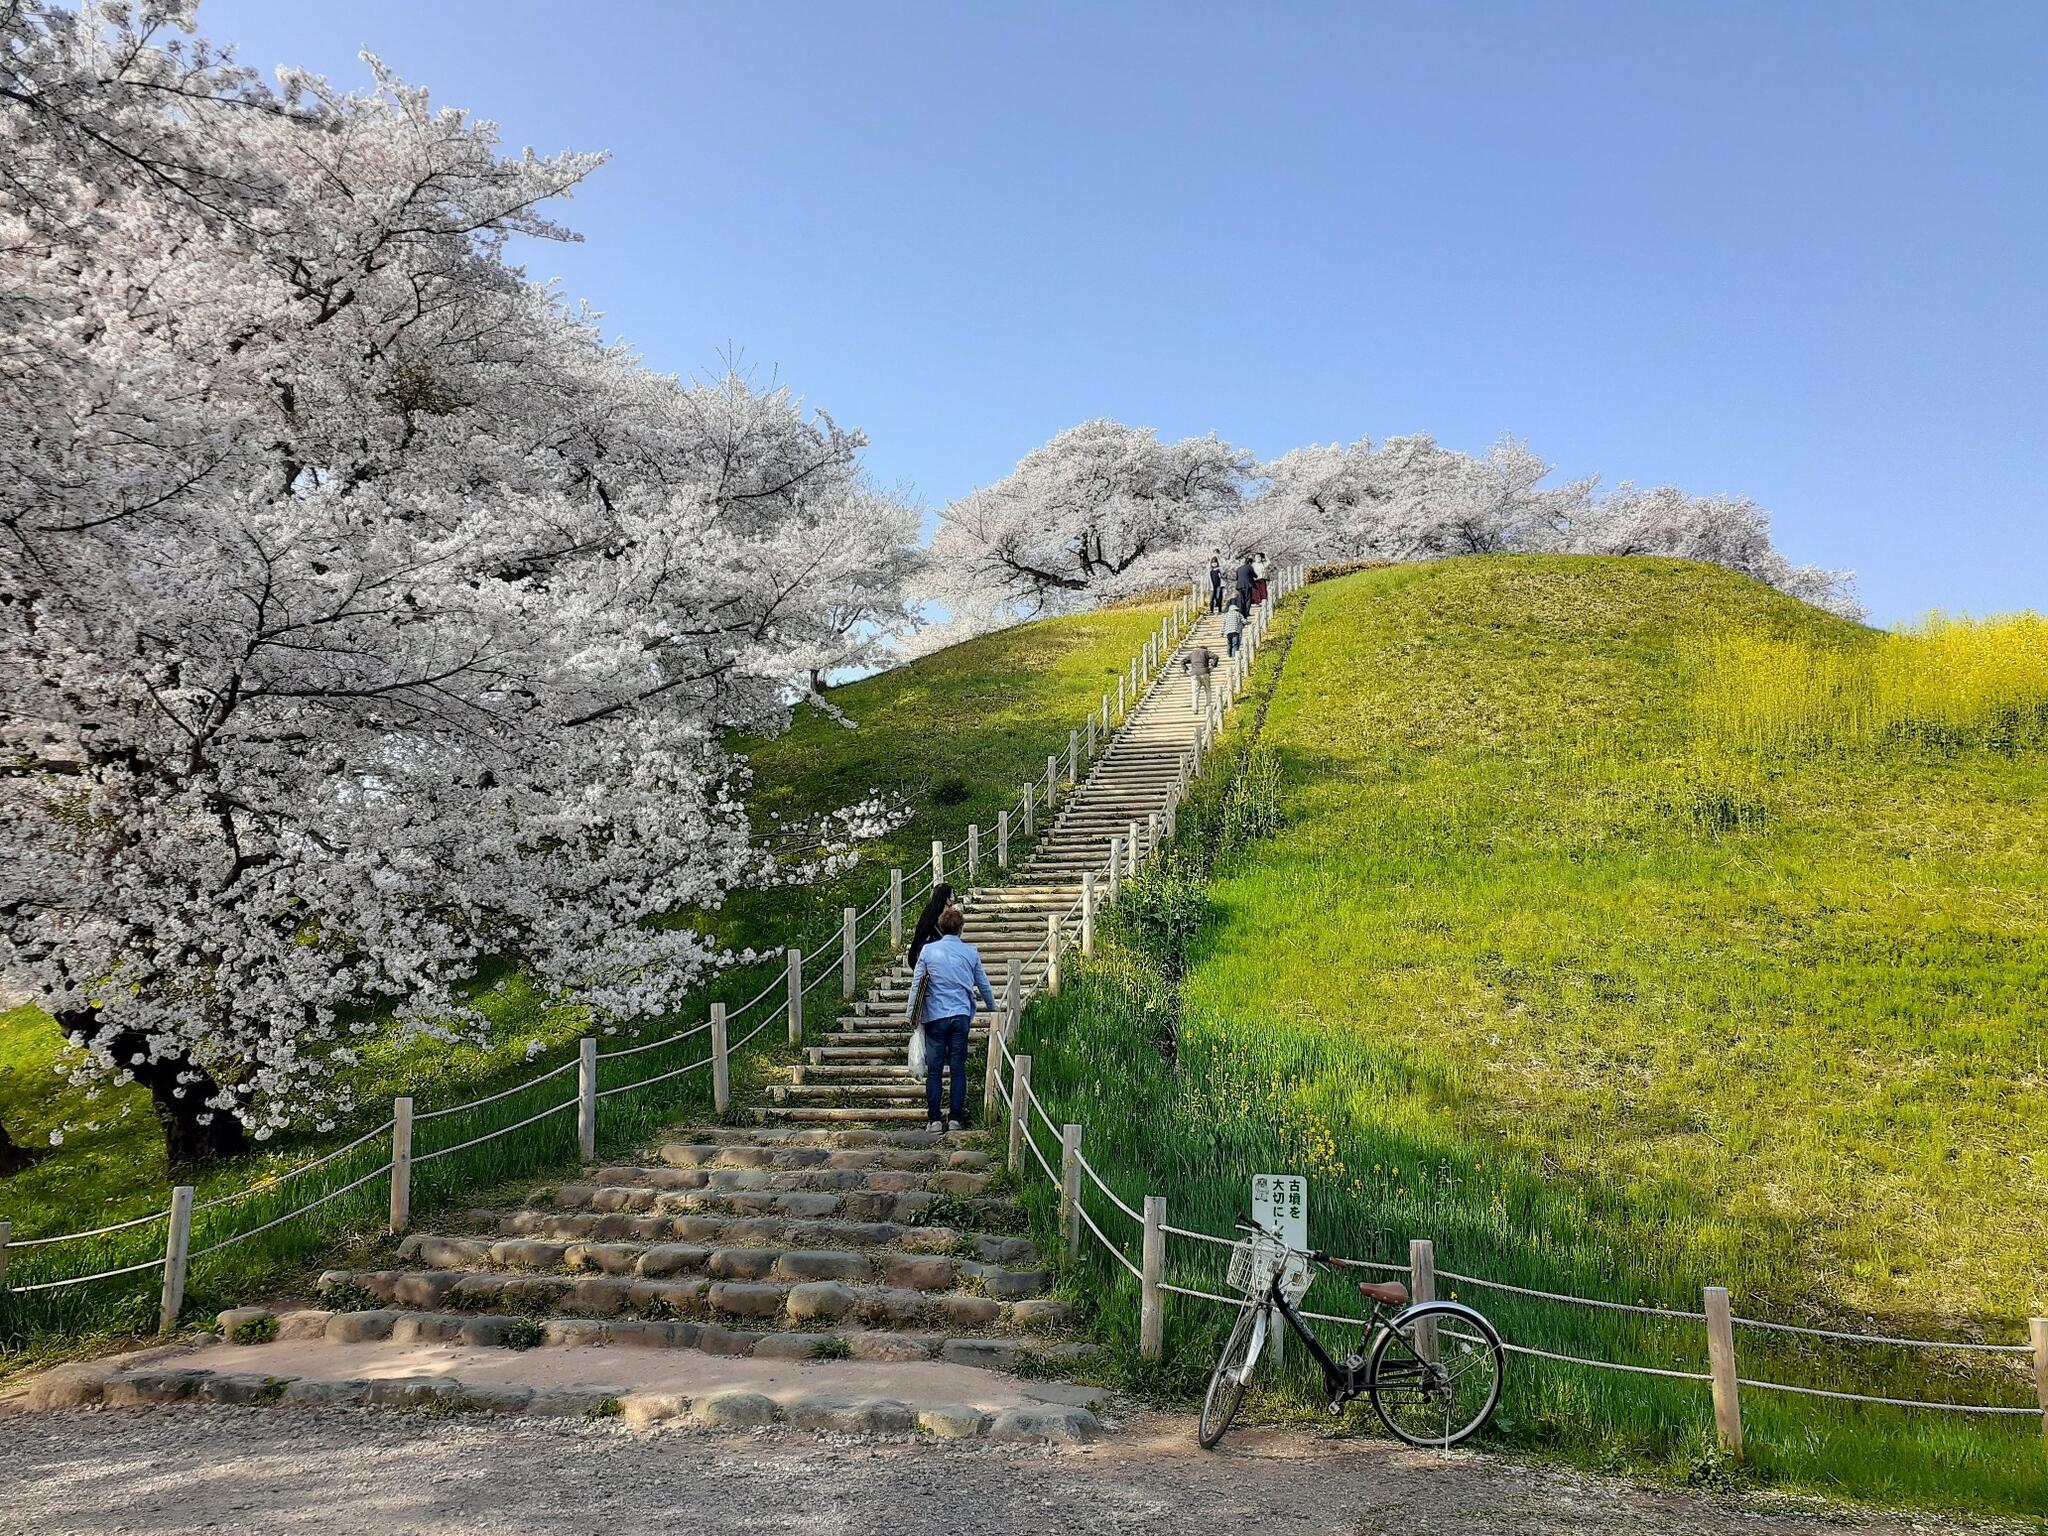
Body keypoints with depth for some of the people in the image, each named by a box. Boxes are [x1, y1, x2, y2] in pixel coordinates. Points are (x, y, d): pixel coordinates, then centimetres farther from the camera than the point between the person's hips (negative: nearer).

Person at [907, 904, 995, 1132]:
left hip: (935, 1016, -1)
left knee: (934, 1070, 3)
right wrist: (992, 1009, 30)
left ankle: (934, 1119, 1)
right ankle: (956, 1119, 6)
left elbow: (916, 983, 1)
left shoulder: (929, 950, 0)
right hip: (962, 1016, 1)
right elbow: (984, 984, 14)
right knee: (958, 1068, 6)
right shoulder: (971, 952, 4)